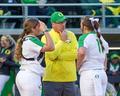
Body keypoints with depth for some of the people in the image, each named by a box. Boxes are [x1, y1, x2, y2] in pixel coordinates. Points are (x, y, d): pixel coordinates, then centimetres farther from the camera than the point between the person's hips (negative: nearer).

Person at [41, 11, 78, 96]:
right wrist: (62, 40, -9)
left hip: (69, 79, 4)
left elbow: (75, 54, -2)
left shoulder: (71, 35, 10)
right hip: (52, 79, -4)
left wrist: (59, 56, -11)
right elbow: (51, 55, -17)